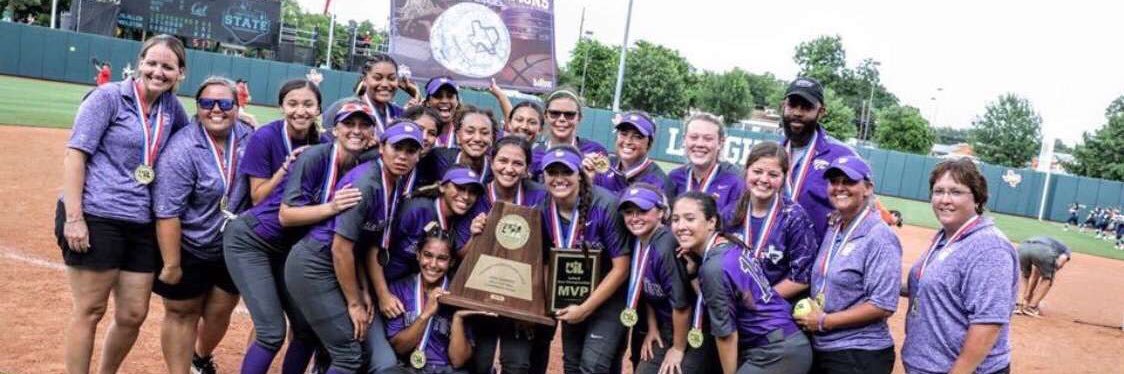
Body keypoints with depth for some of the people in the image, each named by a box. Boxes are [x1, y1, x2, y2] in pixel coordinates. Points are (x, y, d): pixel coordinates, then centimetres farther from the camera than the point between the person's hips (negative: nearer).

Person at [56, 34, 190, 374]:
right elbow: (74, 154, -10)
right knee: (90, 312, 1)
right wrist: (73, 217, -17)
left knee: (133, 315, 9)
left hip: (142, 224, 6)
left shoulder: (170, 105, 10)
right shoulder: (109, 96, -6)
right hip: (95, 218, -5)